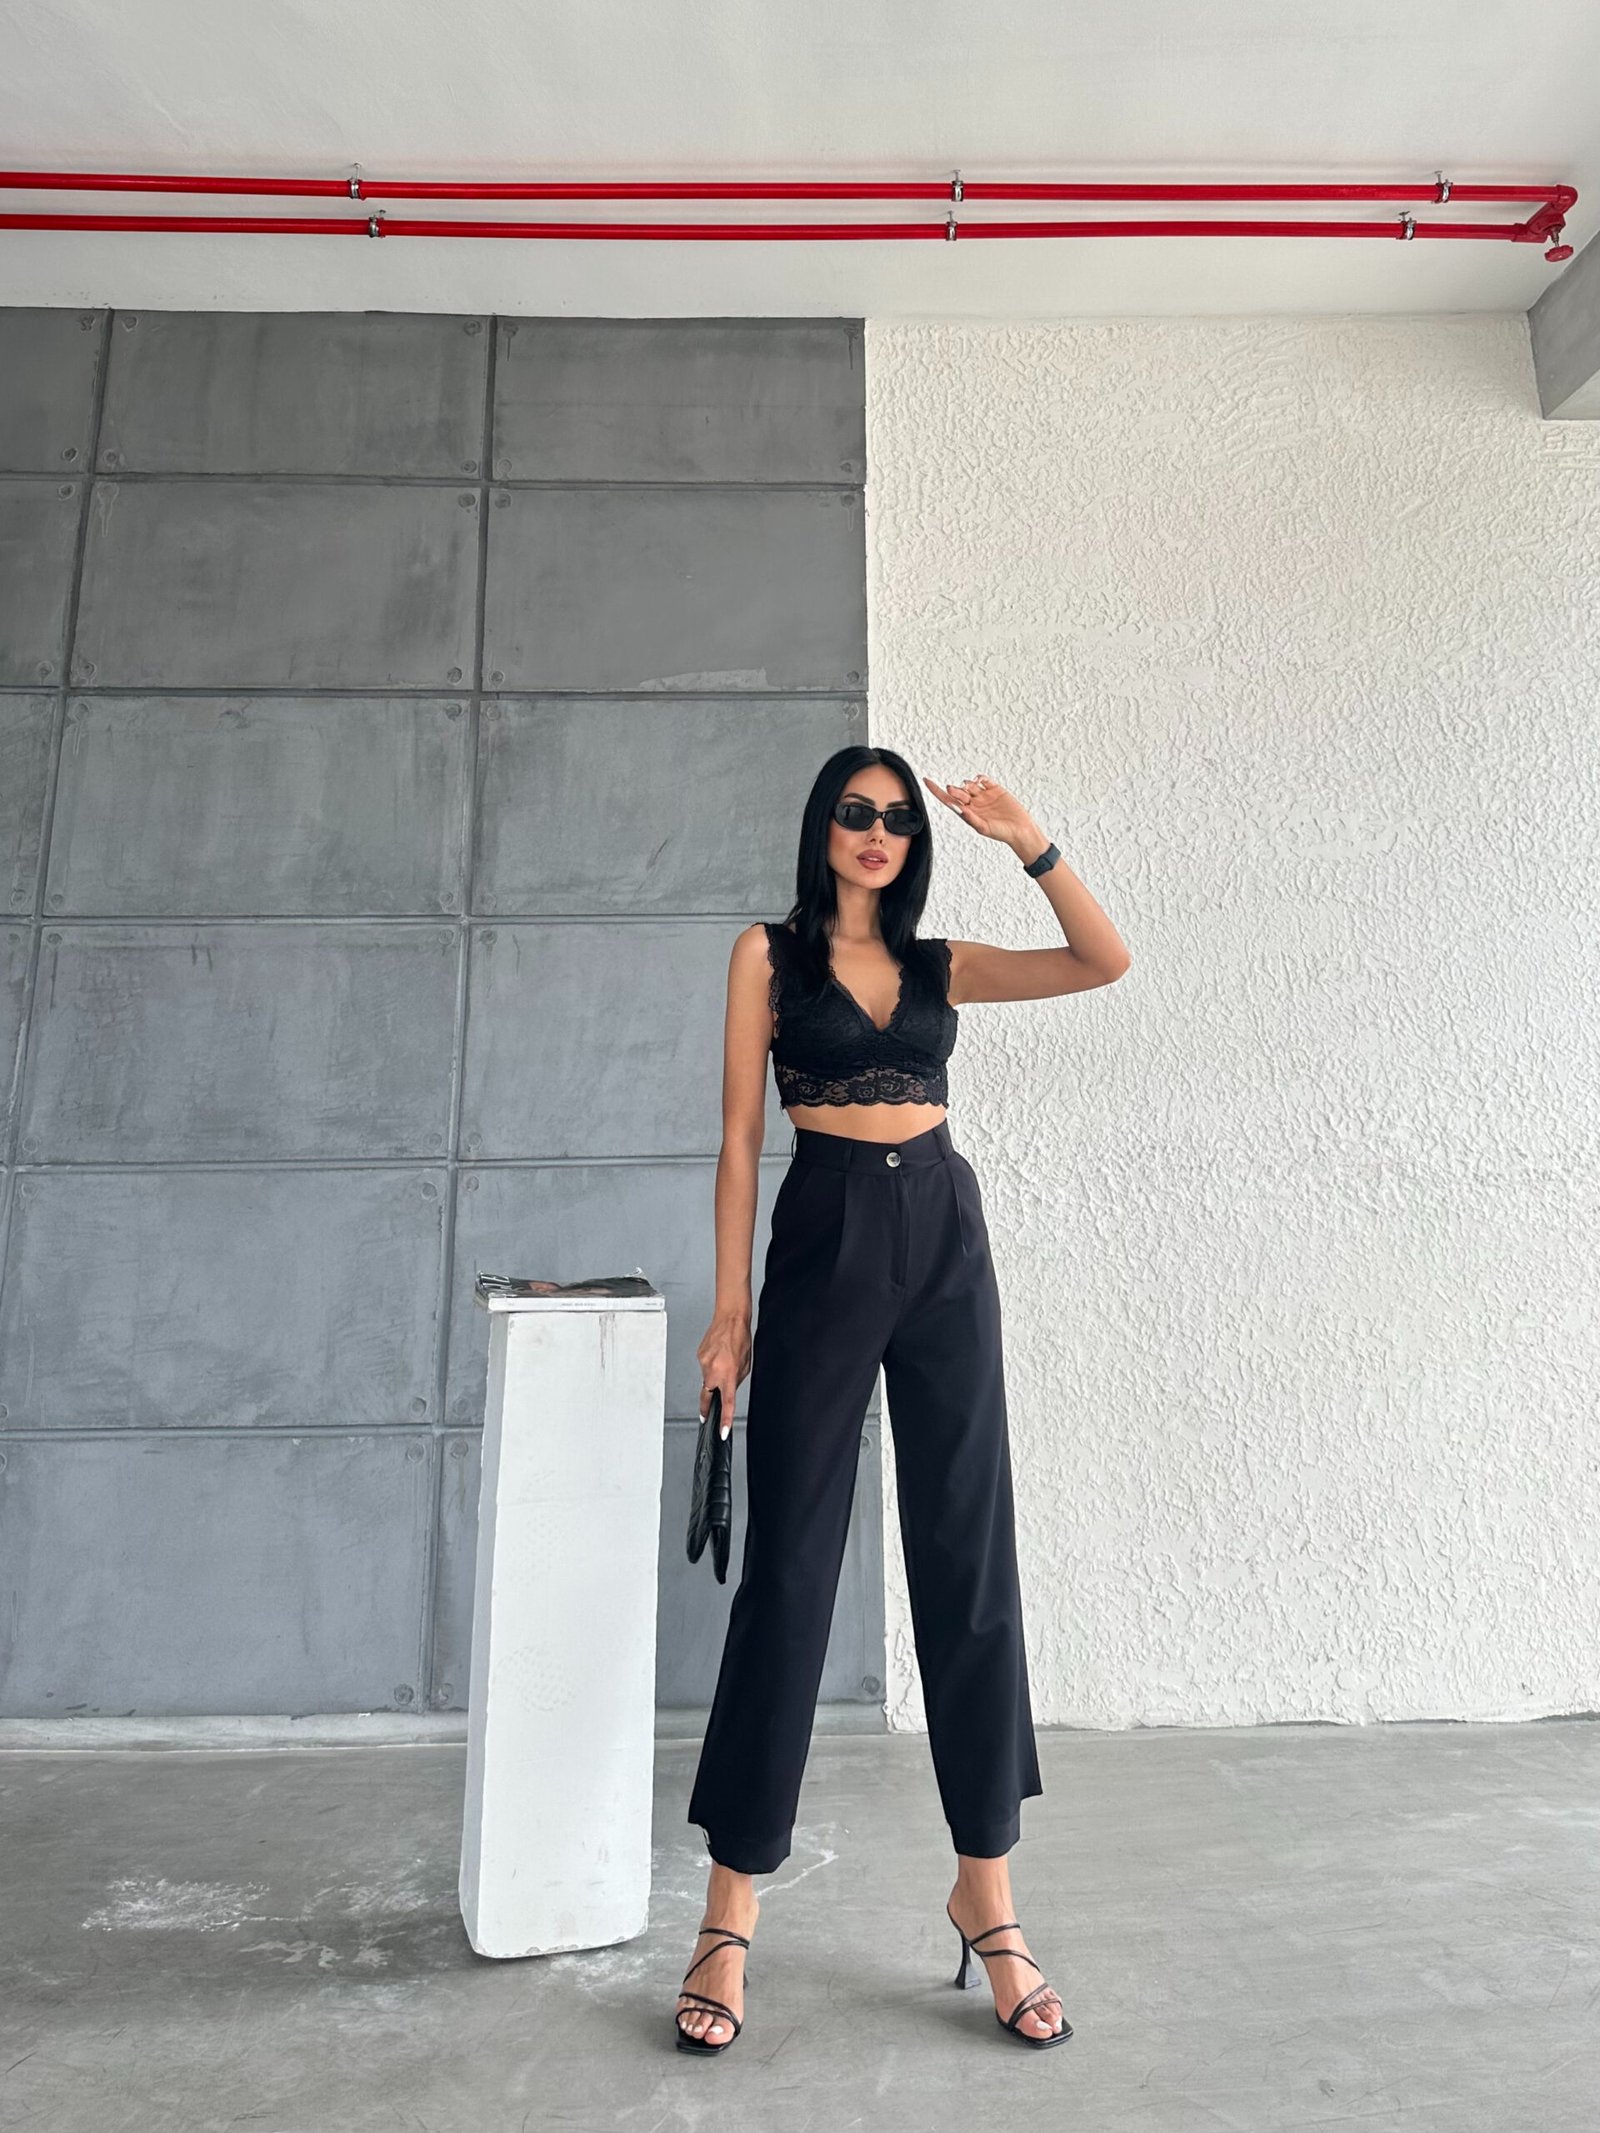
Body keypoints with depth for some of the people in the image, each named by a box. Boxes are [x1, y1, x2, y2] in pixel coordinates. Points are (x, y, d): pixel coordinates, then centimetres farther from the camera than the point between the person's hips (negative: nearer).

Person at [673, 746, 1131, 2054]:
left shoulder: (942, 964, 14)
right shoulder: (770, 953, 6)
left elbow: (1108, 962, 5)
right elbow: (740, 1136, 1)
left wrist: (1027, 841, -3)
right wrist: (730, 1307, -4)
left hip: (947, 1241, 3)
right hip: (824, 1243, -3)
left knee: (969, 1560, 6)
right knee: (789, 1567, 1)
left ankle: (987, 1888, 21)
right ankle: (732, 1911, 16)